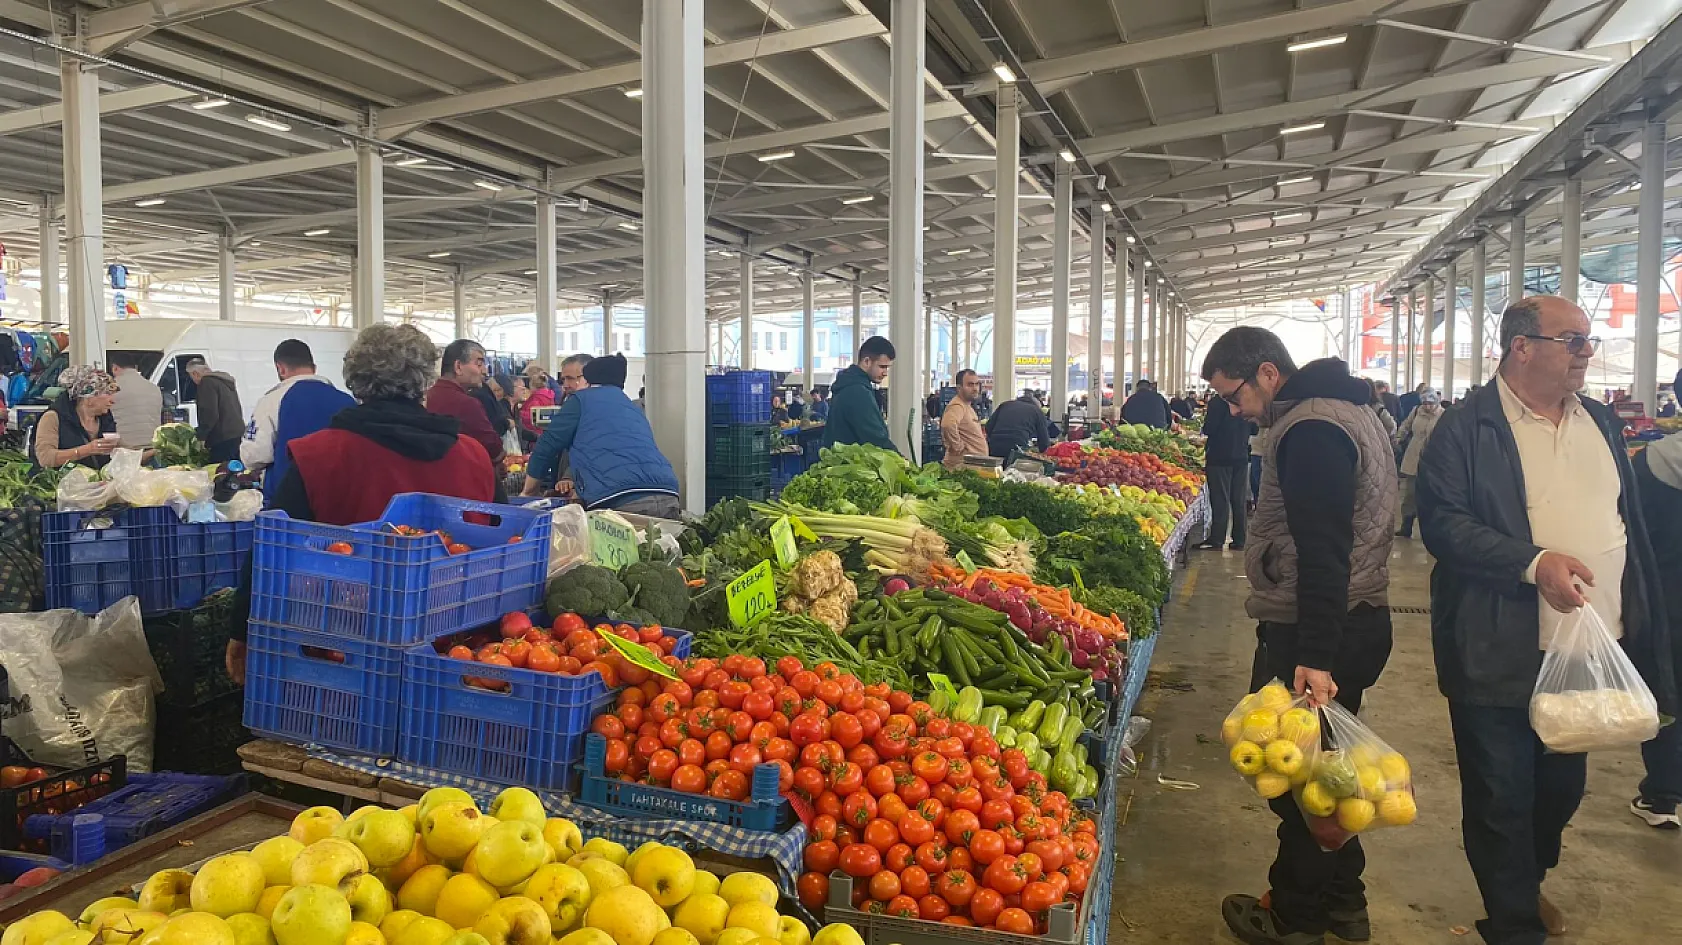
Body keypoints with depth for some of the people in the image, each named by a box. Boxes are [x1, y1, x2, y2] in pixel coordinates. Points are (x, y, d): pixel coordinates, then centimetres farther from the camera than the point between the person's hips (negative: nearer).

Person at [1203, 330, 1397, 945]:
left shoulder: (1310, 431, -19)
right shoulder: (1345, 410, 14)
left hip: (1309, 636, -11)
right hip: (1358, 621, 11)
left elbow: (1322, 553, -26)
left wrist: (1312, 656, -27)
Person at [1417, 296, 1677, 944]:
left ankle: (1528, 882, 46)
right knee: (1501, 796, 5)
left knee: (1563, 786, 21)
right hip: (1501, 656, -7)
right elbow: (1442, 521, -18)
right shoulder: (1466, 429, -11)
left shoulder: (1600, 422, 11)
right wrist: (1532, 562, -26)